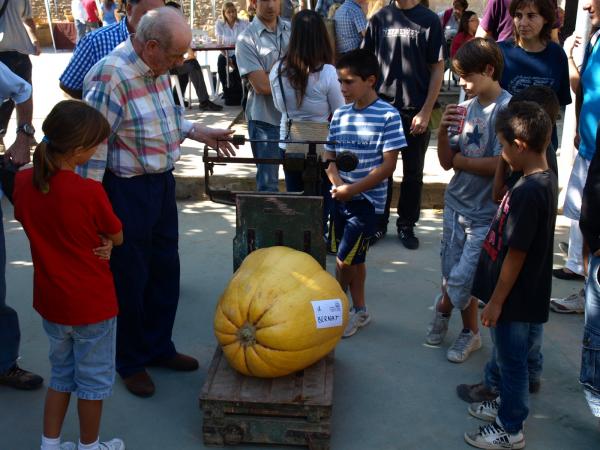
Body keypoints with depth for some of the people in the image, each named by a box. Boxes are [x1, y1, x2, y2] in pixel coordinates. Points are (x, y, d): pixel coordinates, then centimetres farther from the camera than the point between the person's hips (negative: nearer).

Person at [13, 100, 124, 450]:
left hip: (50, 301, 6)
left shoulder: (23, 181, -8)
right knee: (94, 379, 16)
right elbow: (117, 237, -11)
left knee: (62, 373, 25)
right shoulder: (90, 192, -25)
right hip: (92, 303, -5)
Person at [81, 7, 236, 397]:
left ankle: (158, 347, 38)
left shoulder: (159, 69, 2)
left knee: (165, 270, 18)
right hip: (127, 190, -8)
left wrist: (199, 132, 8)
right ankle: (131, 362, 28)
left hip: (162, 182, 8)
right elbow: (93, 145, -22)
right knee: (130, 280, 7)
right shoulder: (112, 76, -24)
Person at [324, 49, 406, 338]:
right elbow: (329, 156, 9)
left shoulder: (388, 116, -12)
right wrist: (338, 183, -11)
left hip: (368, 199, -6)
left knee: (344, 259, -6)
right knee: (353, 258, 15)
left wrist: (352, 189, -18)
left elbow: (388, 165, -15)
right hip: (342, 197, 6)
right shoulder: (340, 114, 5)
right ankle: (359, 311, 29)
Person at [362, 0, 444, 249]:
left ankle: (406, 225, 23)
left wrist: (426, 112, -9)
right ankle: (379, 223, 23)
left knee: (413, 172, 9)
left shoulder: (429, 20, -3)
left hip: (416, 111, -1)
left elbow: (437, 69, -3)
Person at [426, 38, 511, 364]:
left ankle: (443, 307, 29)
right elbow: (446, 161, 4)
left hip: (486, 214, -6)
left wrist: (460, 160, -7)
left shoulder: (507, 109, -15)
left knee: (461, 279, -3)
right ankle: (470, 333, 37)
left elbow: (500, 165, -21)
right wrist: (443, 132, -14)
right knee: (454, 275, 13)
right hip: (457, 204, 6)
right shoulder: (465, 108, 3)